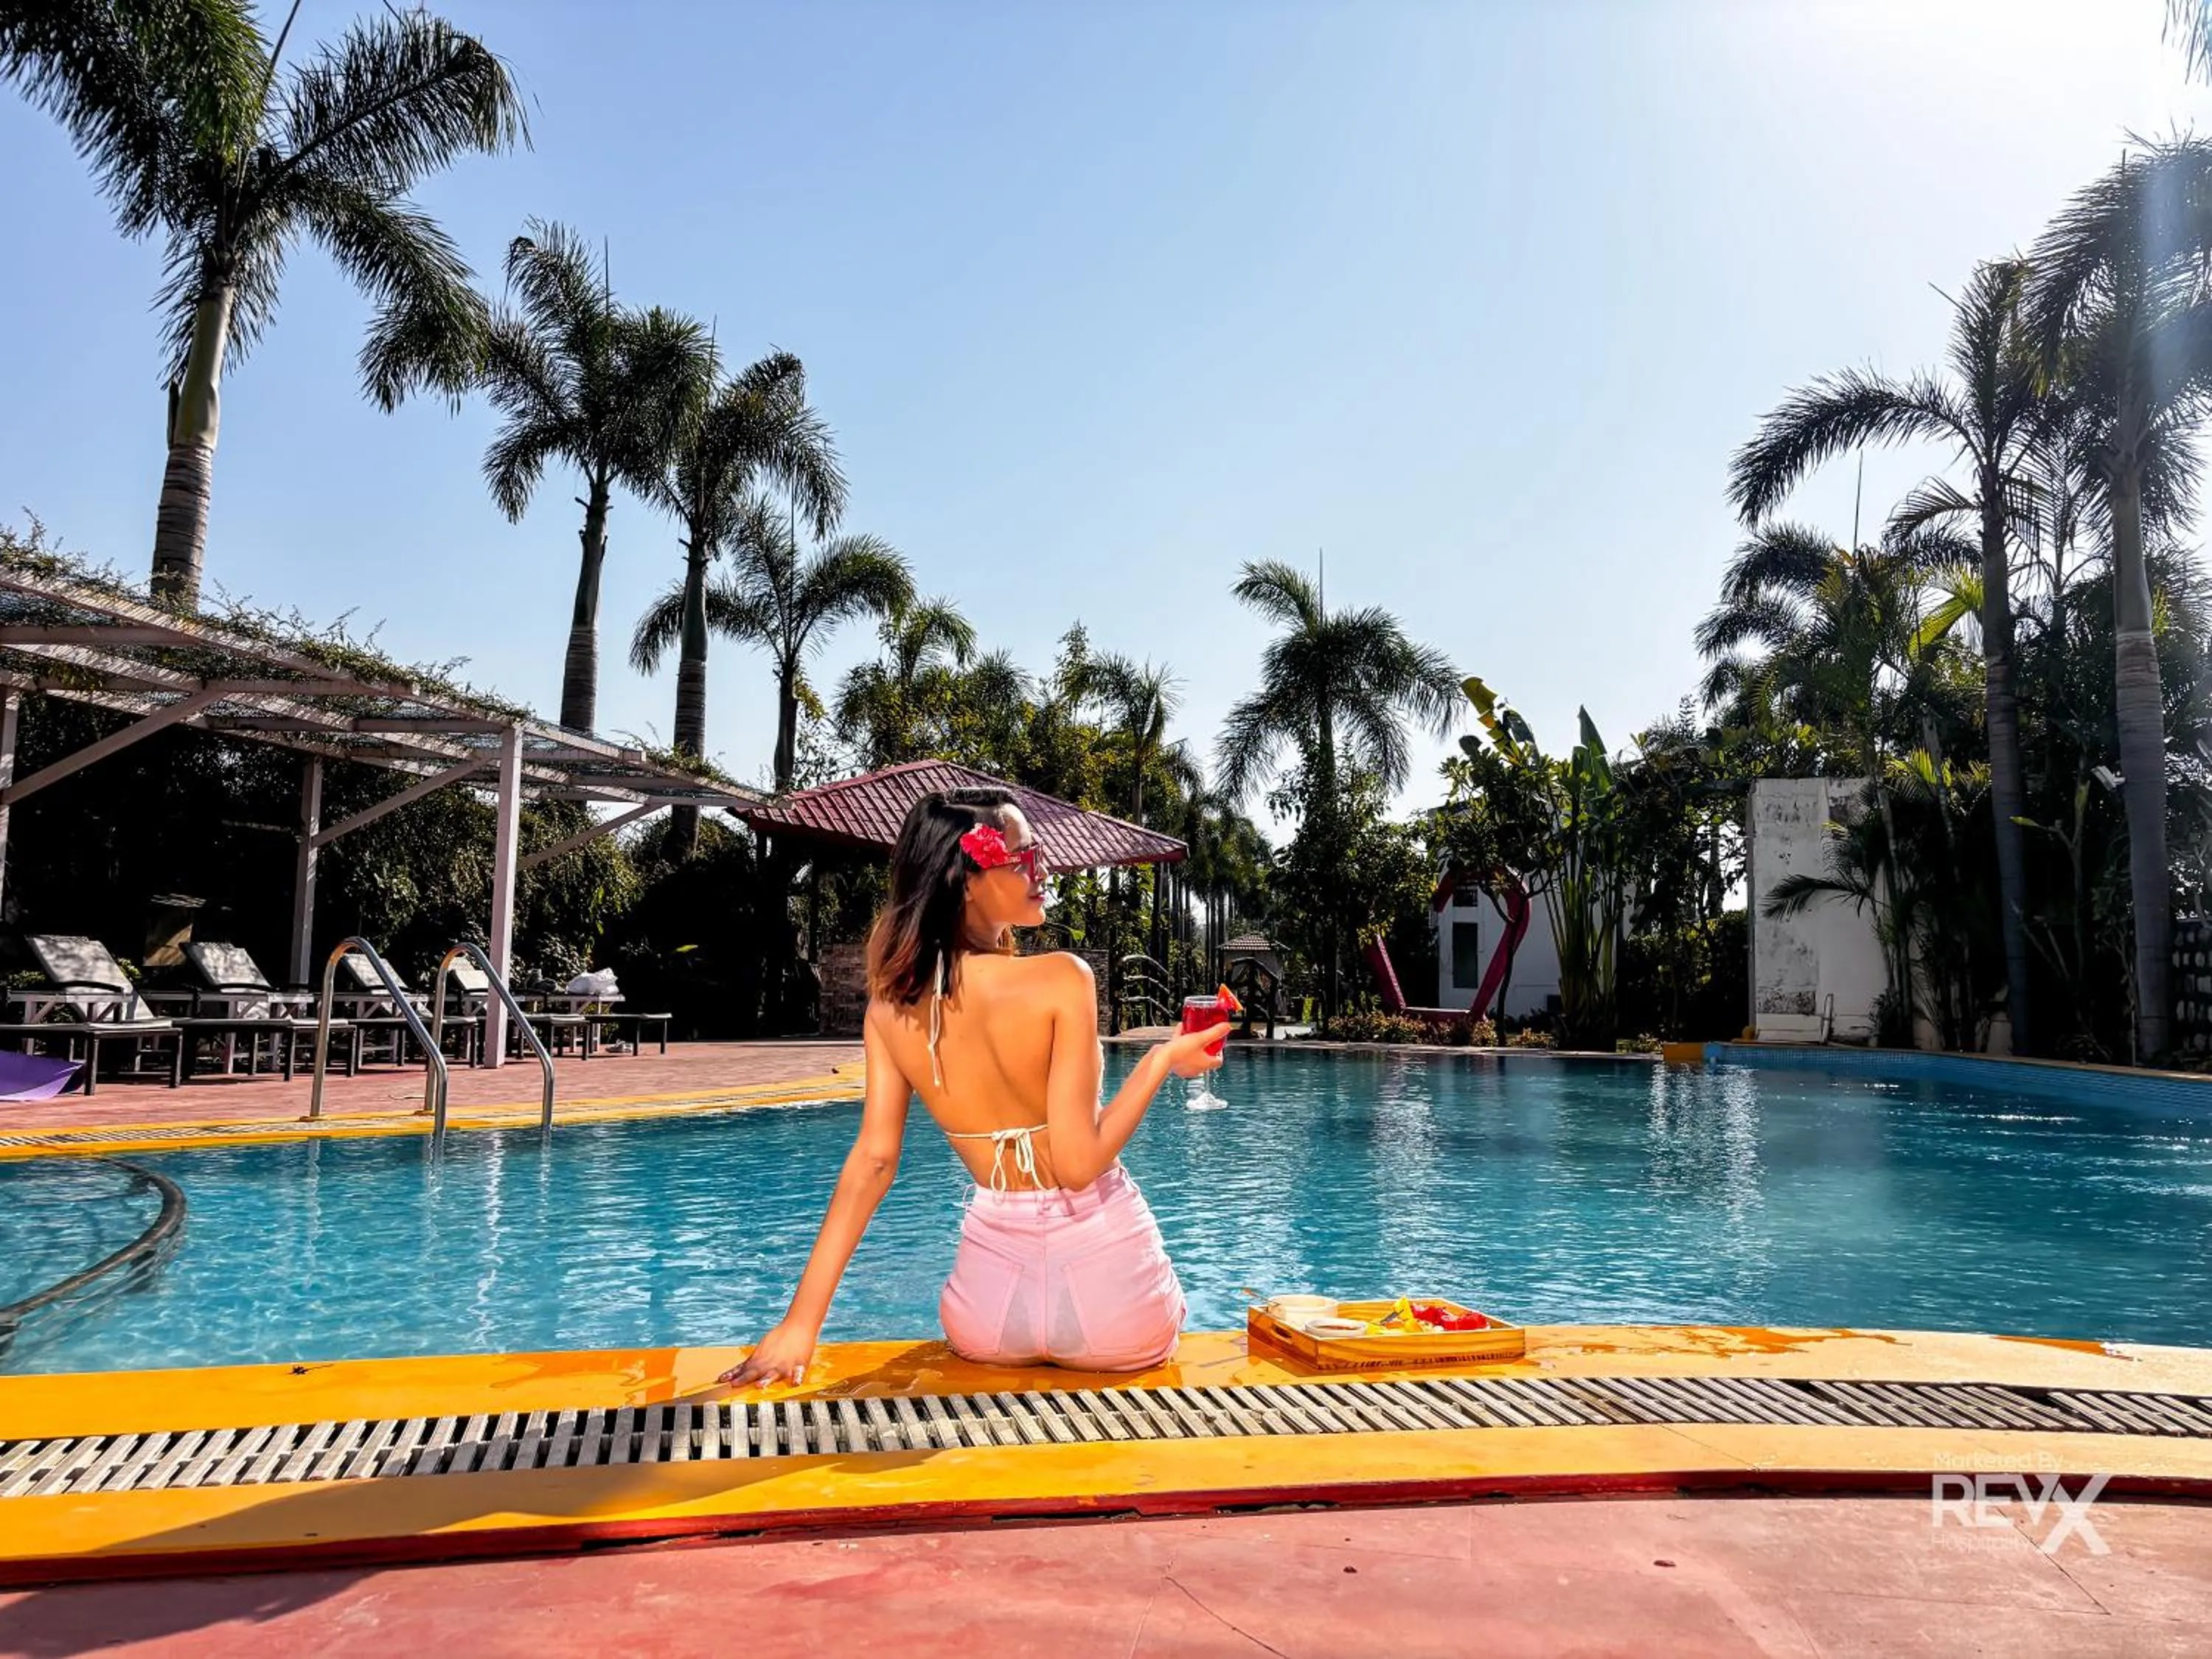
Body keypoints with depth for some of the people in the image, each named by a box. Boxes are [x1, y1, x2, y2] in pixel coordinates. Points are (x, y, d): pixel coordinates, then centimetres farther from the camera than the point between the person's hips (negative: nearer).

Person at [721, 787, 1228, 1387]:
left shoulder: (891, 1004, -3)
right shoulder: (1061, 979, -18)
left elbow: (873, 1160, -5)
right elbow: (1079, 1164, -20)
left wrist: (801, 1322, 0)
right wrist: (1162, 1061, -8)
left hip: (991, 1293, 3)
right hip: (1102, 1274, -3)